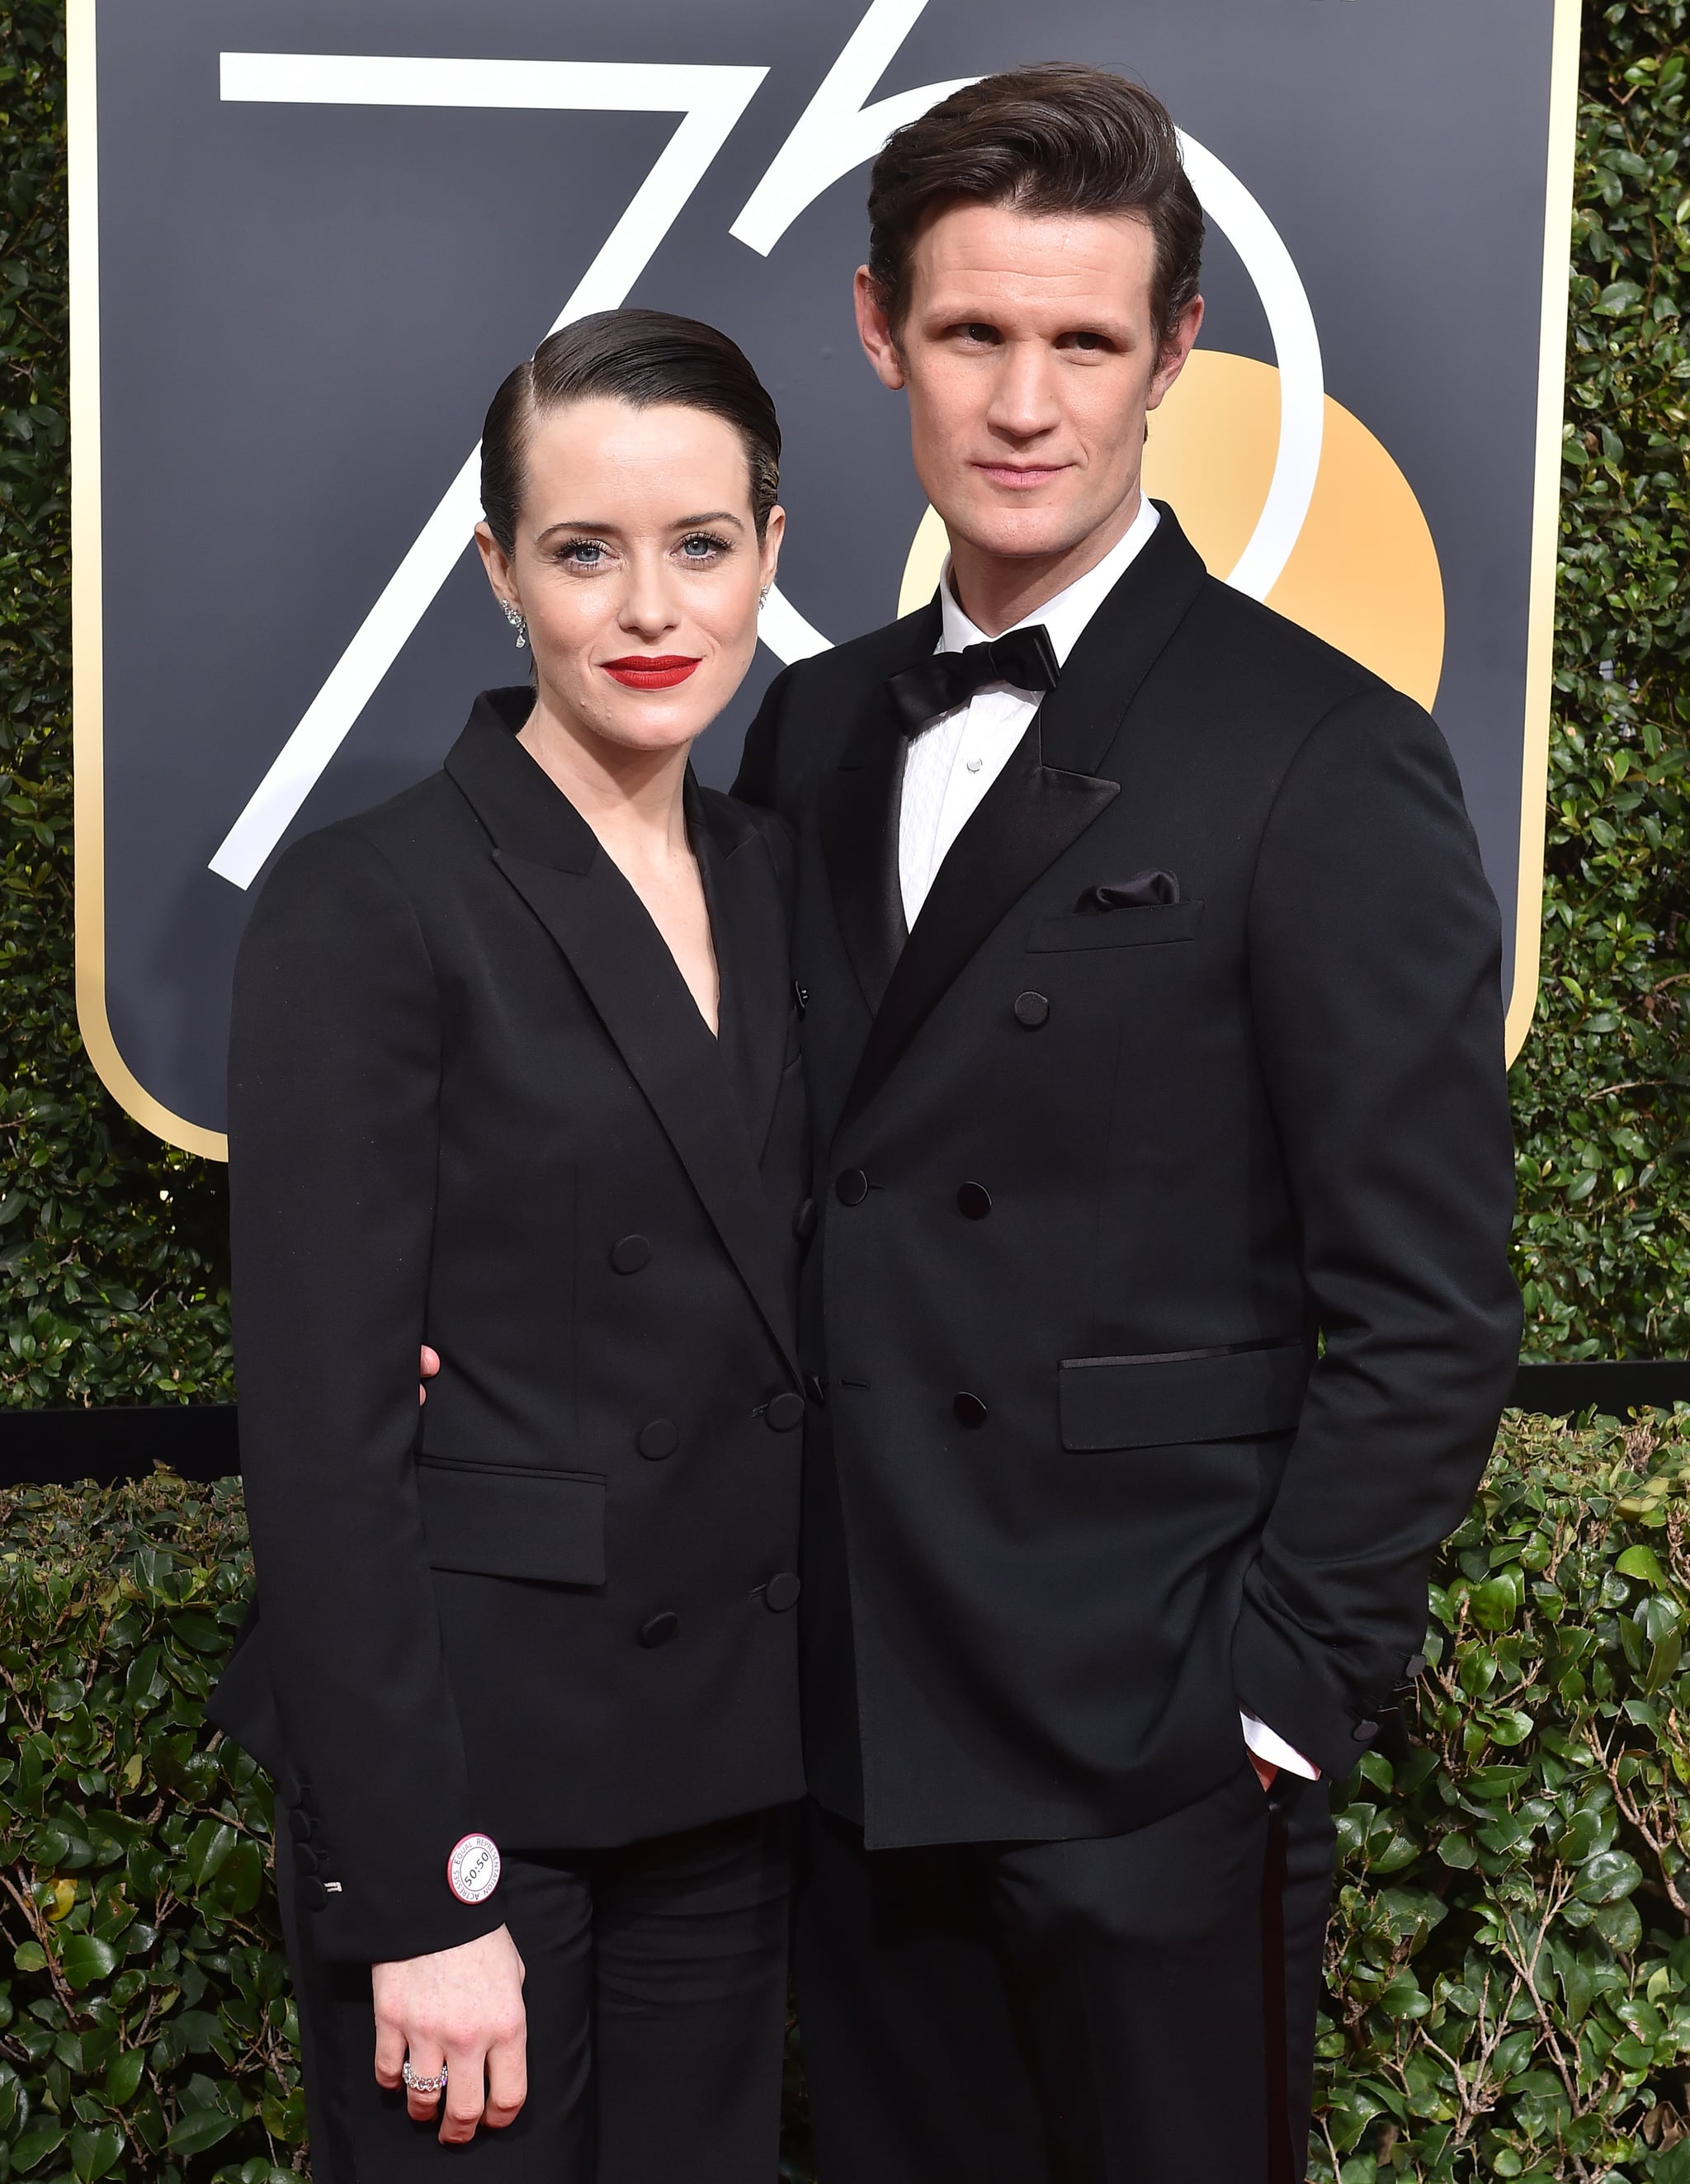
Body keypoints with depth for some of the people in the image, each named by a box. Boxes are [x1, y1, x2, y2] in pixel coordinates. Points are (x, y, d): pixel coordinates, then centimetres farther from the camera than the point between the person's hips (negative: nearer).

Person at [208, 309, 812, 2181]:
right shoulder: (366, 906, -13)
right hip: (464, 1750, -6)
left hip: (732, 1750, 6)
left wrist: (827, 1714, 2)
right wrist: (420, 1894, -16)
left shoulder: (775, 881, 6)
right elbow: (320, 1434, -15)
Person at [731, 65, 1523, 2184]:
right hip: (844, 1721, 5)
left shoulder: (1328, 762, -10)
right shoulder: (814, 729, 8)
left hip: (1147, 1756, -5)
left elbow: (1425, 1309, -10)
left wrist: (1270, 1700, -11)